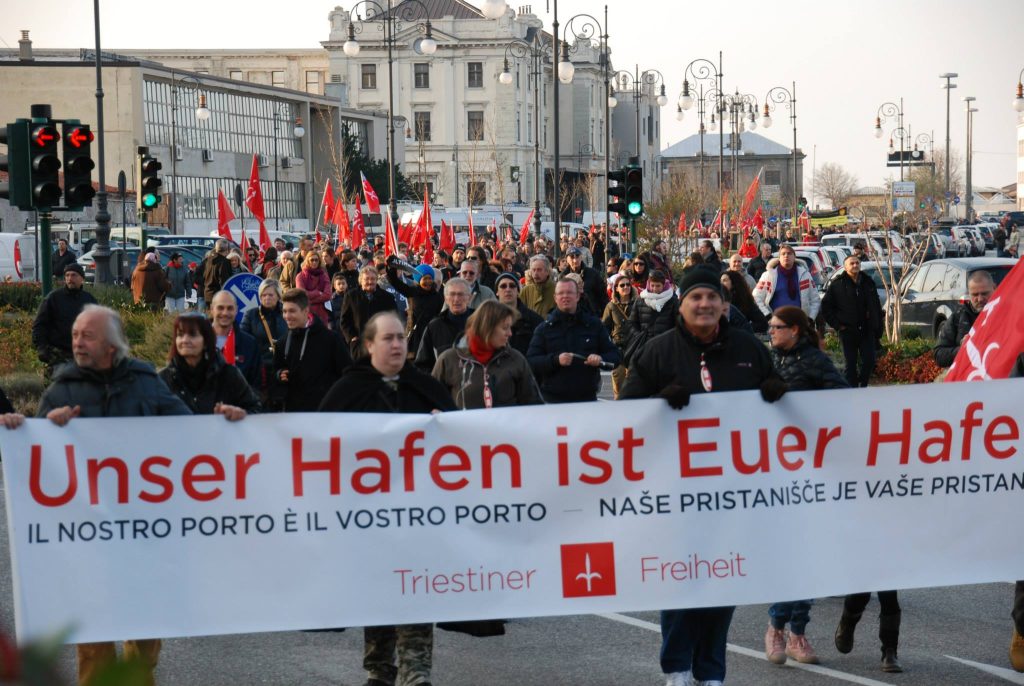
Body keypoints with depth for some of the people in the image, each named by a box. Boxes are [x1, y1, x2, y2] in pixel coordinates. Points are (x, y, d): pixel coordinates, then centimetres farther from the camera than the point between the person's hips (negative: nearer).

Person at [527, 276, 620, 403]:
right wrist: (556, 360, -18)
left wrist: (600, 359, -11)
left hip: (587, 398, 1)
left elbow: (615, 356, 11)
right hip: (553, 399, -1)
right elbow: (531, 362, -2)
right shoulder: (544, 329, 7)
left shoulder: (594, 325, 11)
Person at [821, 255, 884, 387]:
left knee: (869, 361, -3)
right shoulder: (837, 284, -1)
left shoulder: (868, 282, 11)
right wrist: (837, 324, -6)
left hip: (867, 330, 3)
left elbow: (877, 307, 15)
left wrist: (879, 328, 9)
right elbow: (825, 307, 1)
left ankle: (863, 386, 14)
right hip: (848, 331, -3)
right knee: (850, 364, 0)